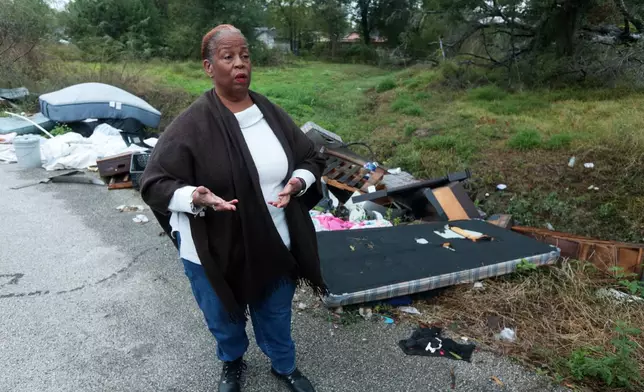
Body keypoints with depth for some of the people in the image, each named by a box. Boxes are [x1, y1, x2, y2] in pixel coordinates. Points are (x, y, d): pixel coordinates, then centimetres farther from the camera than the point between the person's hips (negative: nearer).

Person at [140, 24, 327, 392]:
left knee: (277, 317, 24)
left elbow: (311, 158, 7)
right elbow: (155, 184, -13)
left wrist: (298, 182, -14)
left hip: (274, 247, 3)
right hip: (215, 253, -3)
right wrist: (195, 198, -32)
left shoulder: (272, 113, -3)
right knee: (225, 320, 24)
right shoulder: (191, 124, -16)